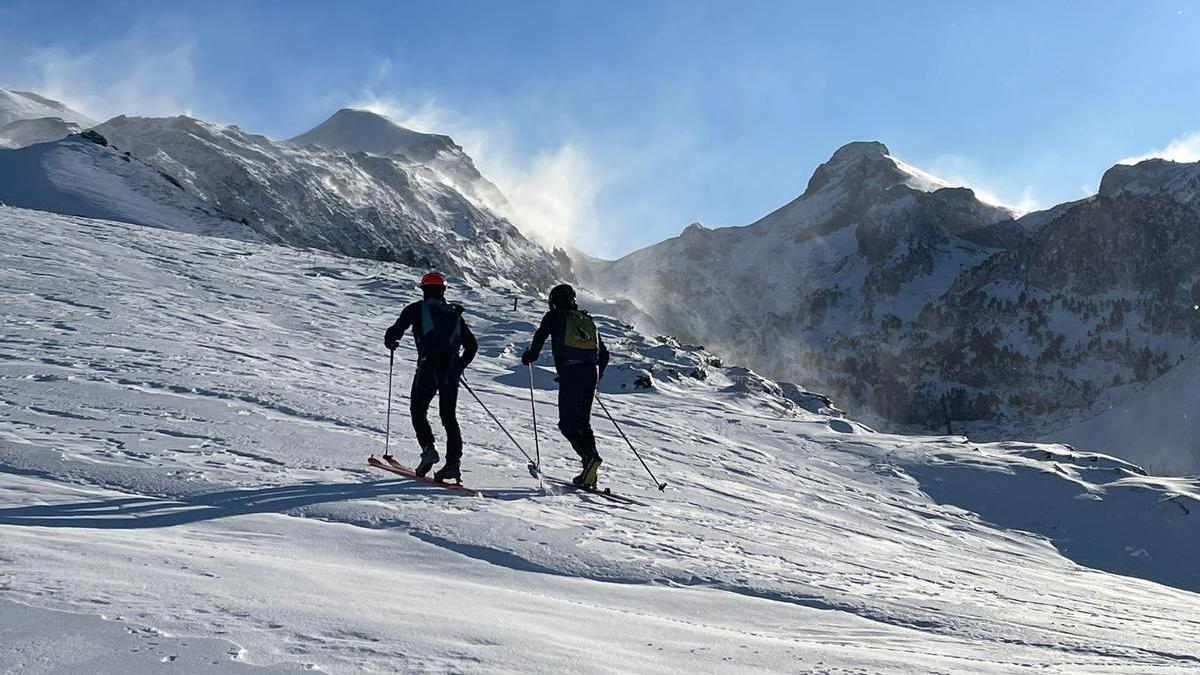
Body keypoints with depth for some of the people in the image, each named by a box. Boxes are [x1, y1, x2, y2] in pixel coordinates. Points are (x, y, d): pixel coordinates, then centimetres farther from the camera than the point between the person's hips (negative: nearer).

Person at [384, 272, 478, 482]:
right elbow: (472, 345, 20)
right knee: (449, 416, 11)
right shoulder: (455, 313, 19)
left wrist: (390, 342, 23)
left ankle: (428, 448, -10)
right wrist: (461, 365, 33)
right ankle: (453, 463, 1)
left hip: (428, 368, -4)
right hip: (451, 371, 4)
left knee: (418, 411, 11)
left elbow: (395, 332, 1)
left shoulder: (417, 308, 7)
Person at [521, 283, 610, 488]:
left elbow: (541, 334, -6)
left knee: (567, 422, -2)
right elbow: (604, 354, 25)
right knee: (583, 422, 11)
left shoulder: (555, 316, 12)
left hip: (569, 371, -5)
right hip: (591, 371, 5)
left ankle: (589, 455, -24)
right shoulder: (587, 319, 25)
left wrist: (531, 354, 11)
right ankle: (589, 475, 3)